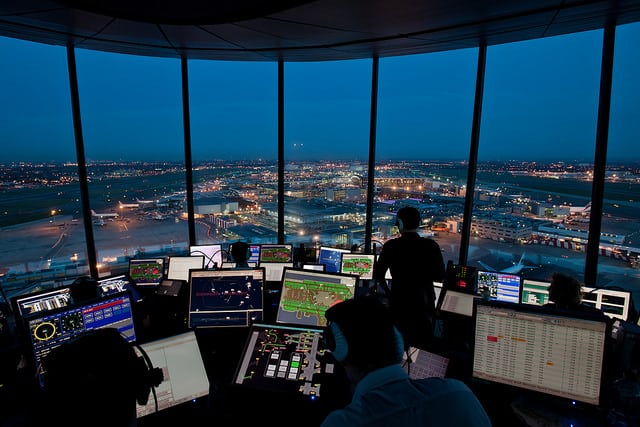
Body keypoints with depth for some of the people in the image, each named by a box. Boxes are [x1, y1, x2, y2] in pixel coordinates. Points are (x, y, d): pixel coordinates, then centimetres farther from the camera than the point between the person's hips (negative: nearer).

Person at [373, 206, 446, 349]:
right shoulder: (431, 246, -9)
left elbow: (378, 275, -7)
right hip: (425, 304, 1)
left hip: (399, 303, -1)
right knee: (423, 347, 17)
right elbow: (440, 277, -4)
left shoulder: (391, 246, -11)